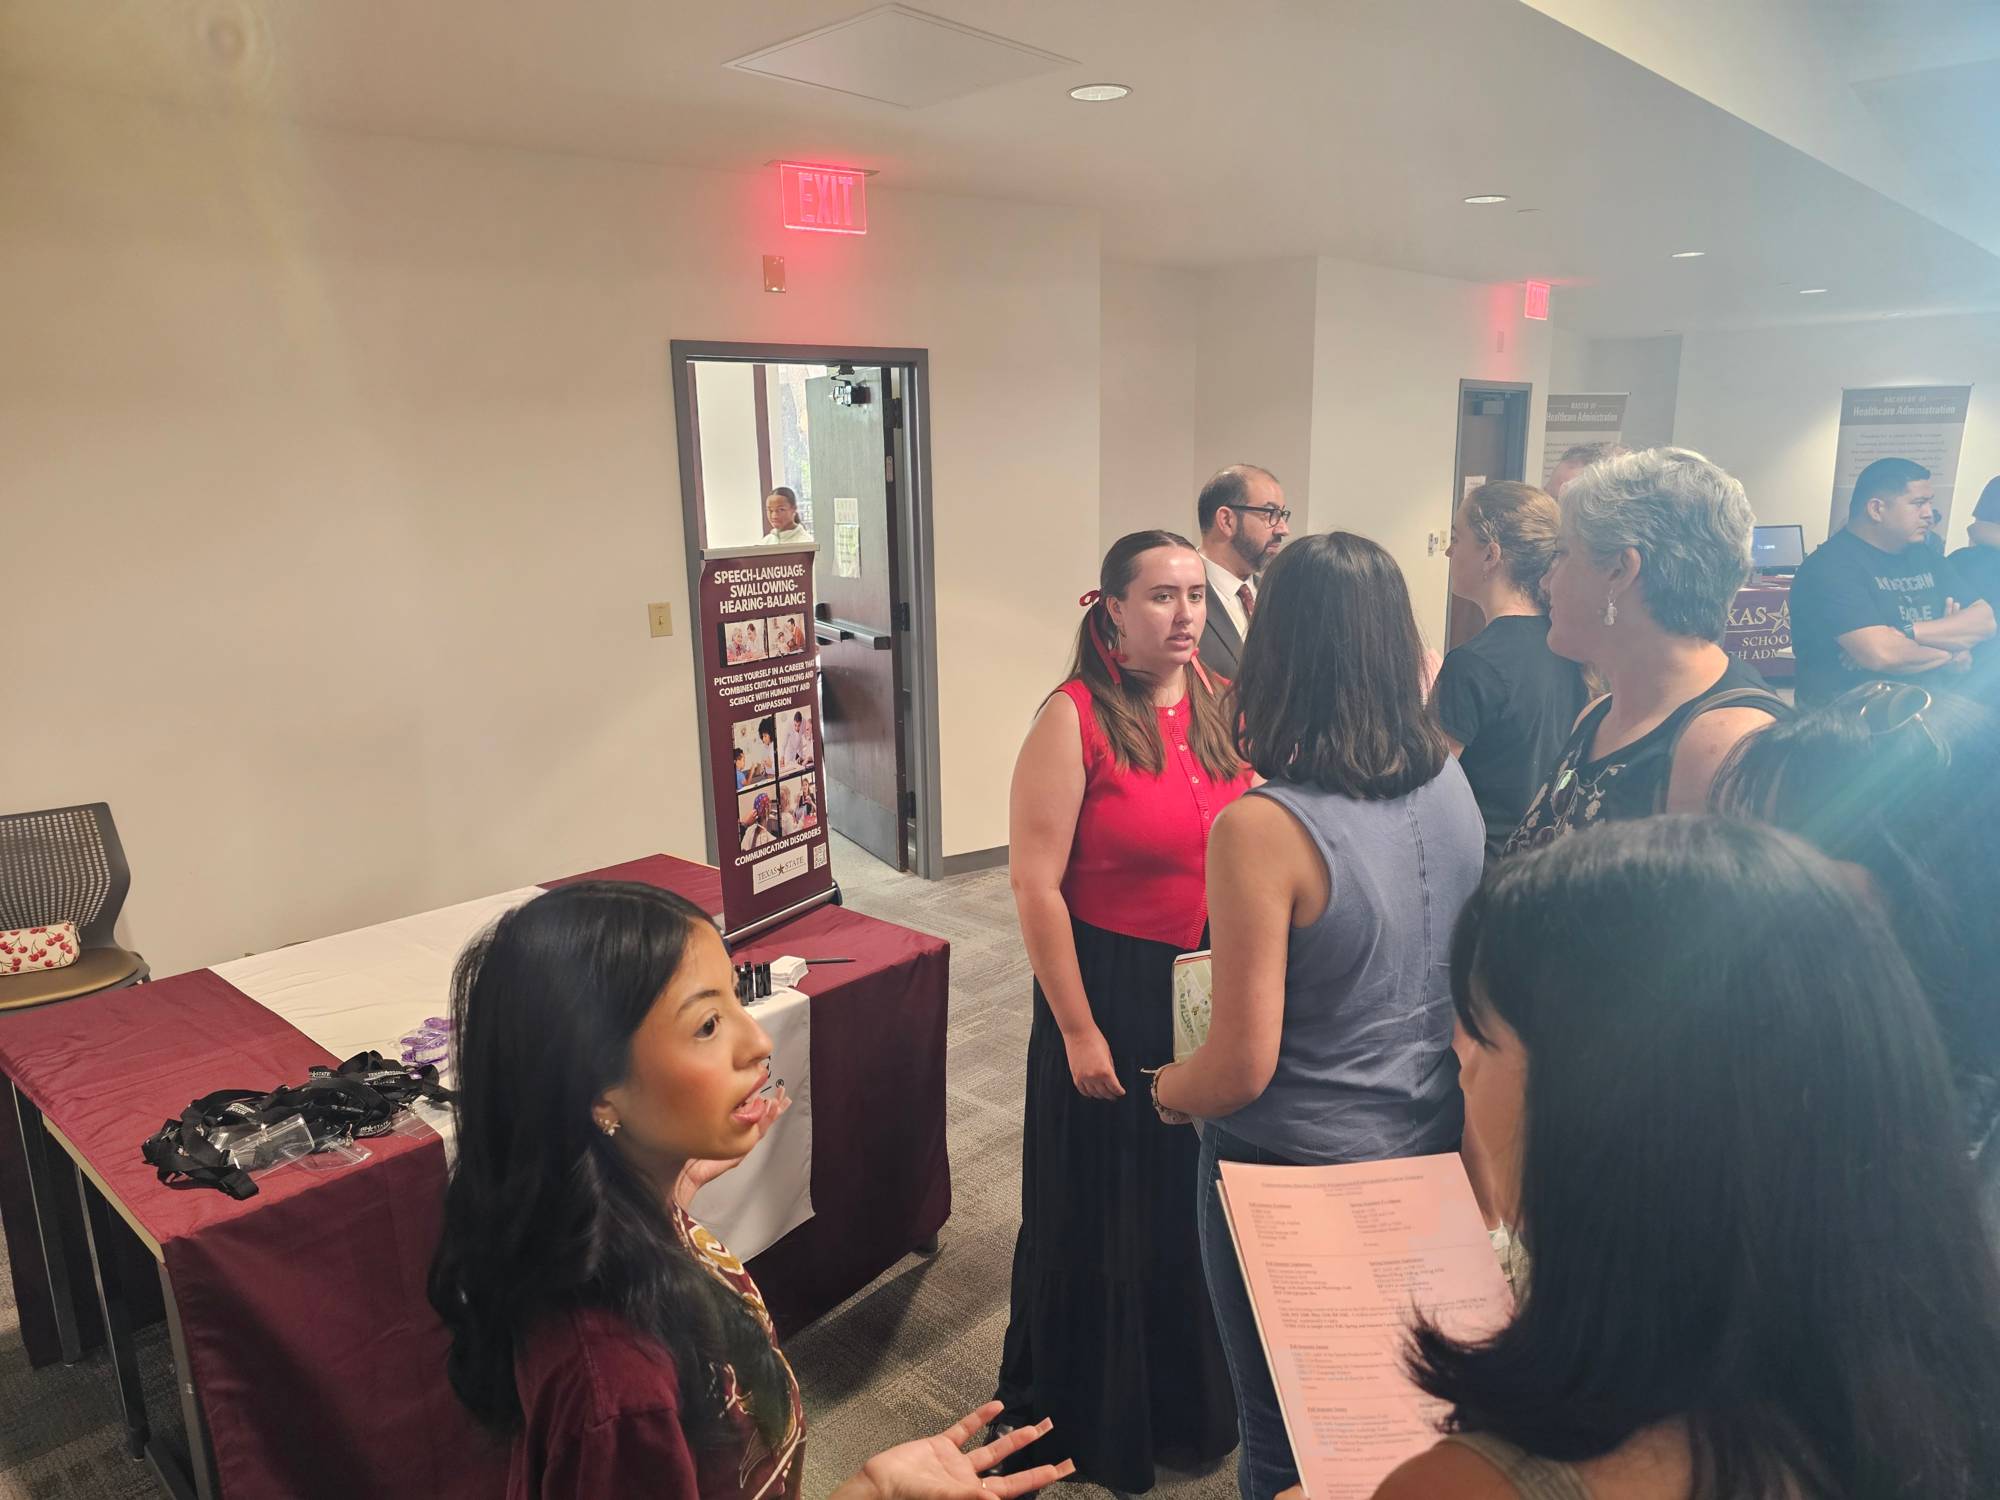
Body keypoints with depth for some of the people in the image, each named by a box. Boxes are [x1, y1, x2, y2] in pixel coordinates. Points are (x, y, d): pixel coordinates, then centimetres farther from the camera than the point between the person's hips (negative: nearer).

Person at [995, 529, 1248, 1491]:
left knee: (1203, 1198, 20)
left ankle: (1192, 1396, 47)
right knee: (1105, 1206, 13)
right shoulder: (1074, 718, -14)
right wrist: (1078, 1030, -14)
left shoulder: (1222, 706, 2)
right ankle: (1089, 1414, 39)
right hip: (1115, 995, -5)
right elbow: (1035, 884, -15)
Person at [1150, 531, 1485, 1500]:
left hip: (1296, 1168, -6)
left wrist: (1166, 1087, 0)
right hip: (1436, 1155, 6)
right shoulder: (1451, 785, -8)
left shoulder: (1260, 828, -27)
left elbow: (1241, 1069, -24)